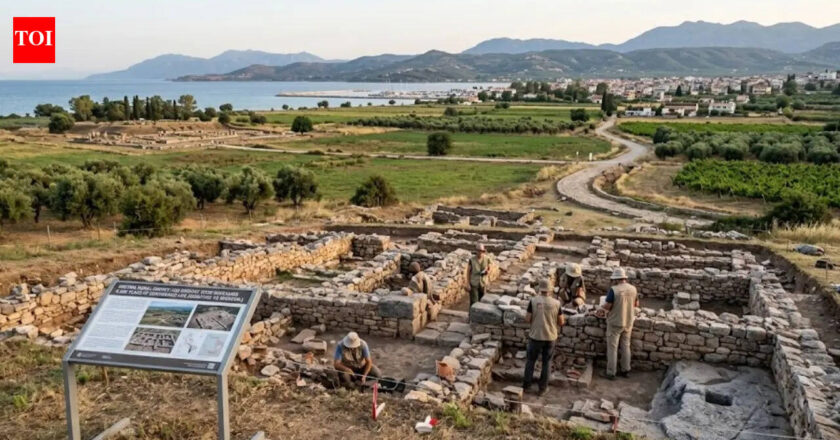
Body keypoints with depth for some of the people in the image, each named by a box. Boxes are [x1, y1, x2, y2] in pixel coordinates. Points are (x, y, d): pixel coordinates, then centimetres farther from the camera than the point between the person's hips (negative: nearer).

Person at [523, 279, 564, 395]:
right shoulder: (556, 303, -9)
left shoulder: (533, 301, -13)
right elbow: (561, 322, -3)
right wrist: (559, 320, 19)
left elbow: (527, 319, -11)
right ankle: (543, 388, 22)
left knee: (531, 360, 16)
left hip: (535, 336, 0)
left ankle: (526, 385, 25)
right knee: (547, 362, 14)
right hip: (550, 337, 1)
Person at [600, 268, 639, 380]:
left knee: (612, 348, 4)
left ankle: (611, 373, 8)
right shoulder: (633, 289, -2)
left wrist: (604, 306, 2)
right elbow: (636, 304, 11)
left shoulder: (614, 289, -21)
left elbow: (607, 306, -20)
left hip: (615, 323, -5)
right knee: (626, 346, 18)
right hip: (628, 323, 5)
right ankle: (625, 370, 26)